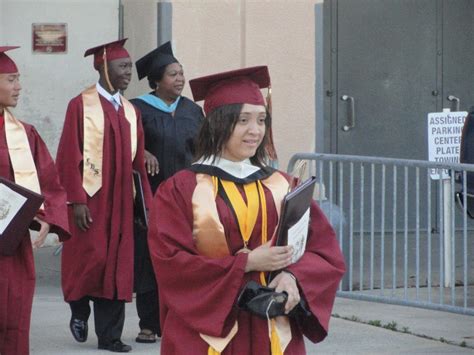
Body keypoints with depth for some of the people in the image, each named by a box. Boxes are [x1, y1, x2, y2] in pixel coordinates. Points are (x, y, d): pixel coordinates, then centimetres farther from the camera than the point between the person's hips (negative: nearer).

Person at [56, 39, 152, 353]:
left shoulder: (131, 112, 12)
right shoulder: (82, 105, -6)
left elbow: (138, 161, 11)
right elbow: (69, 157, -10)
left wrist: (147, 201, 5)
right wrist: (77, 200, -16)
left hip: (121, 202, 5)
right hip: (91, 199, -5)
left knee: (117, 267, 4)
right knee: (91, 261, -6)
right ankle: (79, 310, 22)